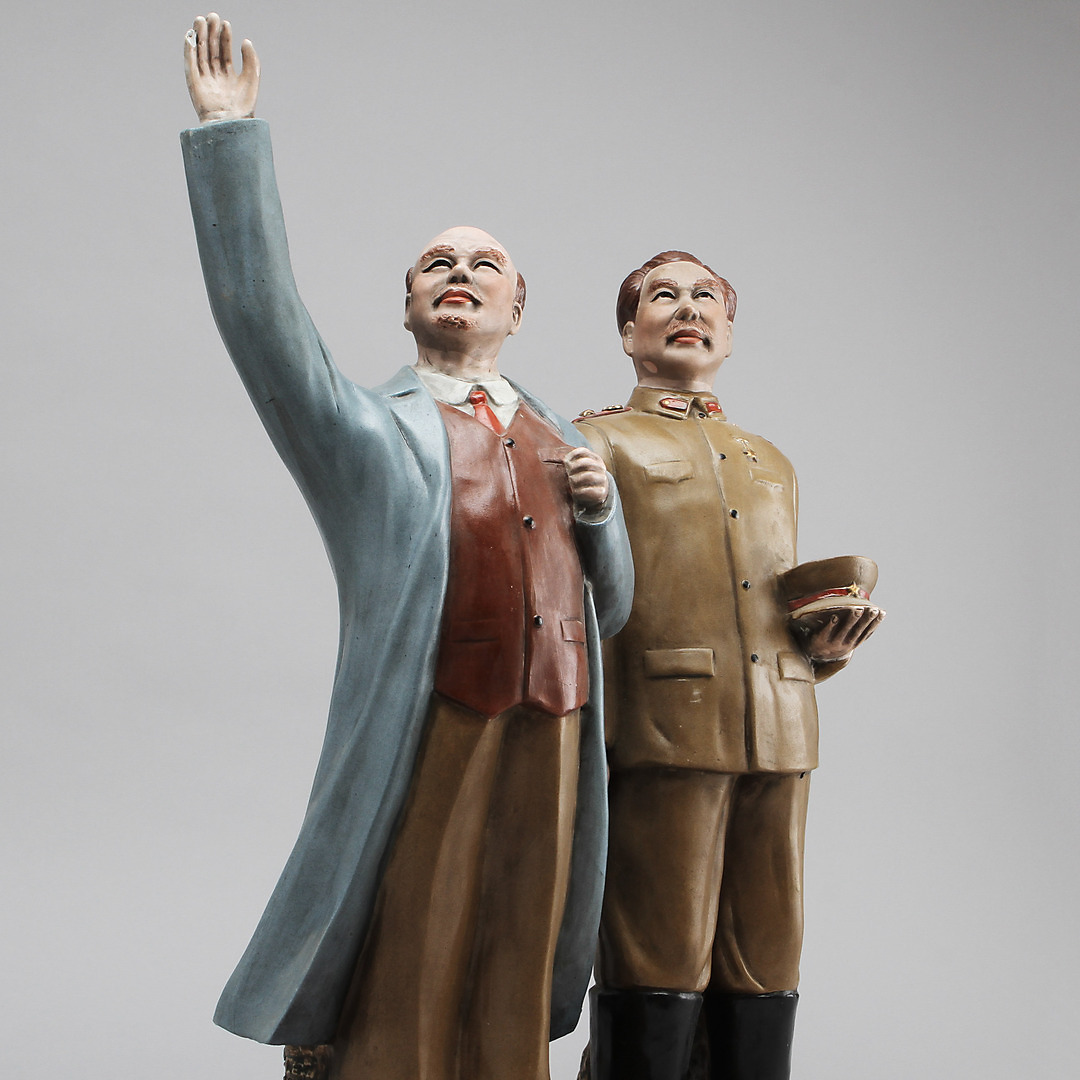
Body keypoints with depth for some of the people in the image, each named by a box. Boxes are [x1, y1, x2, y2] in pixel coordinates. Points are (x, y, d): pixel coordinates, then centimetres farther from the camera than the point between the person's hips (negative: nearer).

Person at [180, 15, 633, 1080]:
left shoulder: (559, 438, 18)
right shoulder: (372, 432, 4)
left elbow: (608, 610, 21)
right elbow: (259, 311, -11)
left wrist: (598, 506, 2)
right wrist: (229, 134, -14)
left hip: (552, 743, 5)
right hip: (429, 742, -4)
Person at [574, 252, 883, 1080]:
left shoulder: (772, 464, 25)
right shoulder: (600, 442, 7)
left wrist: (828, 642, 6)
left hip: (777, 737, 6)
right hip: (665, 733, -5)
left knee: (765, 974, 6)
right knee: (658, 976, -4)